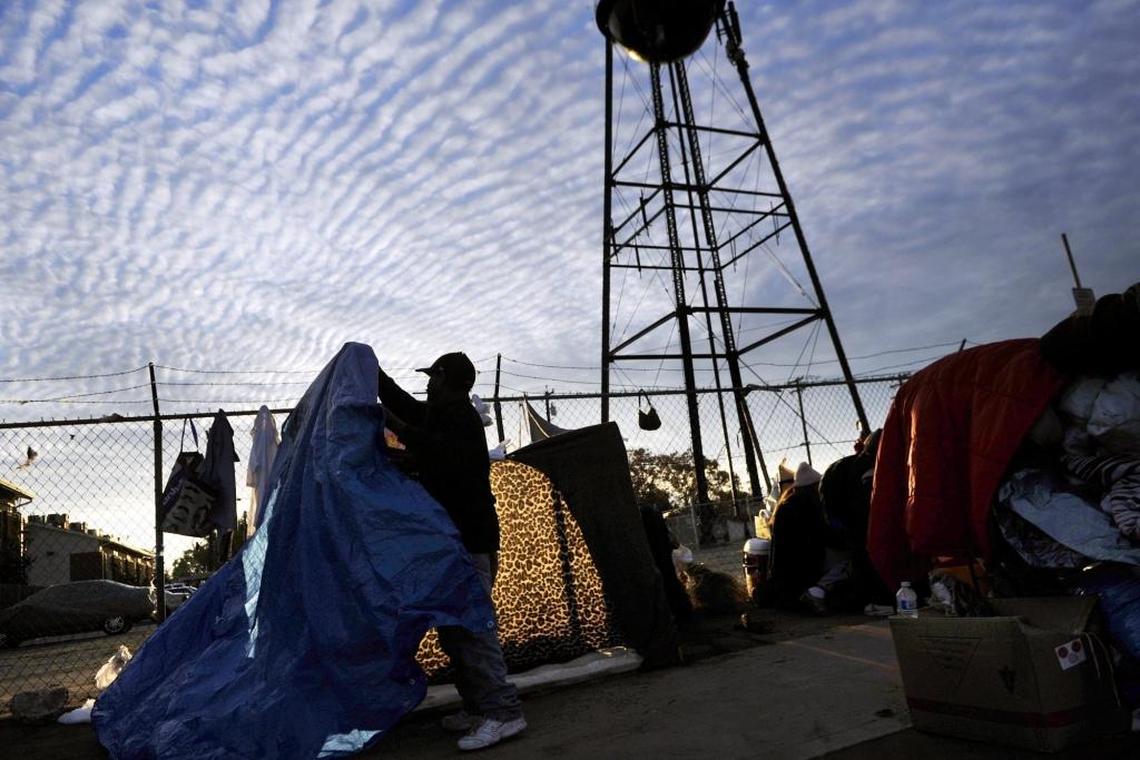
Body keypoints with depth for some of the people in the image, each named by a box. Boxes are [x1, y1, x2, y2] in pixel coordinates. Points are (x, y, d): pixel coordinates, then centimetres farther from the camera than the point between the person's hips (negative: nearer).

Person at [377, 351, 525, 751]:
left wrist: (397, 427, -29)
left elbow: (445, 457, -31)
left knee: (470, 626, -11)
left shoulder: (460, 419, -14)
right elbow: (405, 404, 28)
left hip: (468, 541, -10)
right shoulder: (443, 416, 16)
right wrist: (373, 372, 31)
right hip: (456, 539, 10)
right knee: (454, 628, 13)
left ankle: (502, 711, -6)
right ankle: (478, 706, 20)